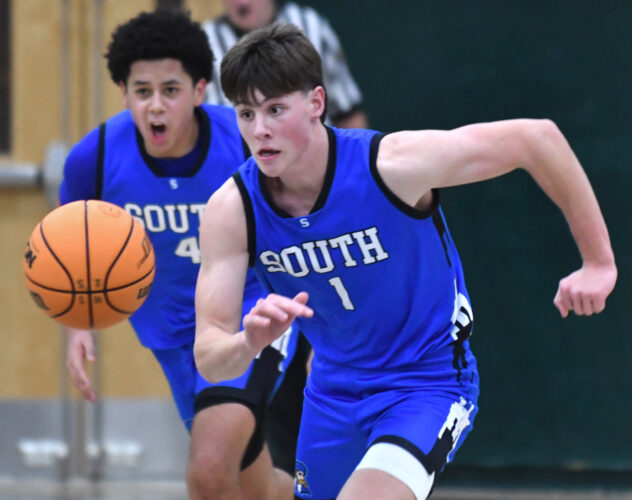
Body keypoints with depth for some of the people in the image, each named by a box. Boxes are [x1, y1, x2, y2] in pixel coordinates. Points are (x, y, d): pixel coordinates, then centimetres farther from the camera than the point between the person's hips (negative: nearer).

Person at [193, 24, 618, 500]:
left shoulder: (390, 165, -27)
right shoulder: (232, 210, -17)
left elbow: (536, 137, -19)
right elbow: (209, 358, -19)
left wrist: (599, 262, -15)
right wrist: (249, 343, -44)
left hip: (430, 382, -5)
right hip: (334, 387, 5)